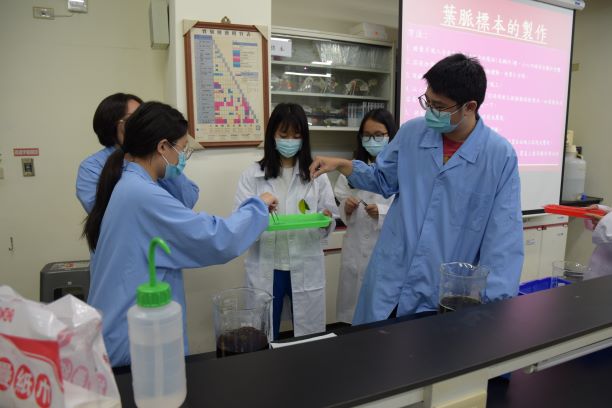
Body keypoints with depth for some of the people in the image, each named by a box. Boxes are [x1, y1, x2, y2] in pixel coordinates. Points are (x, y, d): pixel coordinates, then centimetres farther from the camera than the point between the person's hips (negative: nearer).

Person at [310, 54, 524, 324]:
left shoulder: (500, 156, -12)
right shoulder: (412, 132, -2)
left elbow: (503, 240, -14)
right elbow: (383, 180, 14)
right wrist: (341, 165, -1)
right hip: (388, 283, 4)